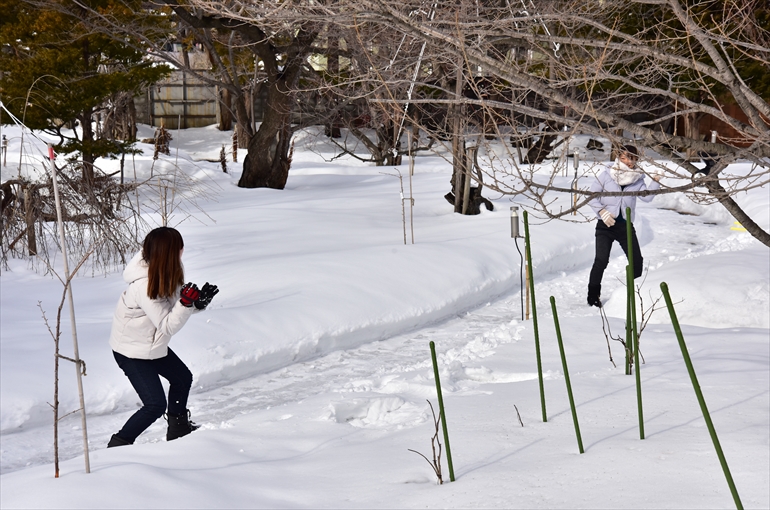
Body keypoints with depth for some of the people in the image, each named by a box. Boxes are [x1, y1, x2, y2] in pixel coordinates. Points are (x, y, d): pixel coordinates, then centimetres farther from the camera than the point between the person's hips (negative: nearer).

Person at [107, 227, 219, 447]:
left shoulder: (165, 274, -8)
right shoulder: (144, 286, -34)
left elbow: (174, 303, 2)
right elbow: (167, 326, -28)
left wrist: (198, 301, -17)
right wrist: (187, 303, -38)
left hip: (152, 344, 10)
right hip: (132, 352, -10)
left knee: (183, 378, 23)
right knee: (155, 404, -11)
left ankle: (178, 428, 43)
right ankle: (118, 445, 2)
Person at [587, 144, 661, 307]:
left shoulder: (637, 178, 4)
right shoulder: (606, 175, -3)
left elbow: (646, 196, -6)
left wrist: (655, 182, -16)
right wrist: (602, 211, -14)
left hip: (626, 225, 3)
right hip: (606, 225, -3)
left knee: (636, 260, 4)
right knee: (601, 260, -12)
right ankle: (593, 297, -4)